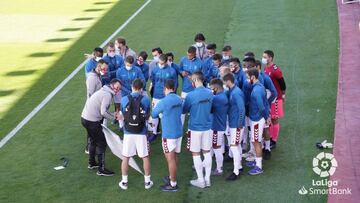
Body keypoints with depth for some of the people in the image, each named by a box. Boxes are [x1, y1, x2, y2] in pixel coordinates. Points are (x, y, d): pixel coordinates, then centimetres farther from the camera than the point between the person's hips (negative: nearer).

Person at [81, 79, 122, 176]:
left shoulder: (104, 91, 15)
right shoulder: (107, 95, -16)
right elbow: (103, 112, -24)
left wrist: (113, 115, 3)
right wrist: (115, 116, -11)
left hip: (85, 118, 10)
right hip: (92, 121, -10)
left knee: (94, 141, 26)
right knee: (101, 143, -2)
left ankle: (91, 163, 40)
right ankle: (101, 170, 3)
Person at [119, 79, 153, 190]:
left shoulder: (124, 99, -5)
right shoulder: (145, 99, -6)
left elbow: (122, 115, 5)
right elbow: (147, 116, 2)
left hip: (128, 133, 1)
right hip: (141, 133, -1)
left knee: (126, 158, 12)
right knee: (145, 157, 12)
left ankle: (124, 182, 20)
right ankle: (147, 182, 21)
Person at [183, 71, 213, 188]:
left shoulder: (191, 95, -18)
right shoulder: (209, 93, 0)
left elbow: (184, 110, -5)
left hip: (195, 128, -5)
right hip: (207, 127, 5)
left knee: (196, 154, 6)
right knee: (207, 152, 13)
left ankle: (201, 180, 12)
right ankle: (207, 179, 19)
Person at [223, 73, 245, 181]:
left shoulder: (236, 93, -21)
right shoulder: (231, 91, 8)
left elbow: (242, 110, -23)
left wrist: (239, 125, -20)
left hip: (236, 125, -10)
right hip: (232, 123, 10)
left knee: (234, 146, -7)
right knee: (237, 145, 18)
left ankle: (236, 172, -1)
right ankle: (239, 166, 30)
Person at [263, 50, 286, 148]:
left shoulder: (276, 70, -20)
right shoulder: (265, 68, 6)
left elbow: (282, 83, -14)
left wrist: (282, 94, -3)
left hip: (275, 98, -8)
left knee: (274, 120, 2)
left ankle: (274, 141, 11)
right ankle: (270, 138, 28)